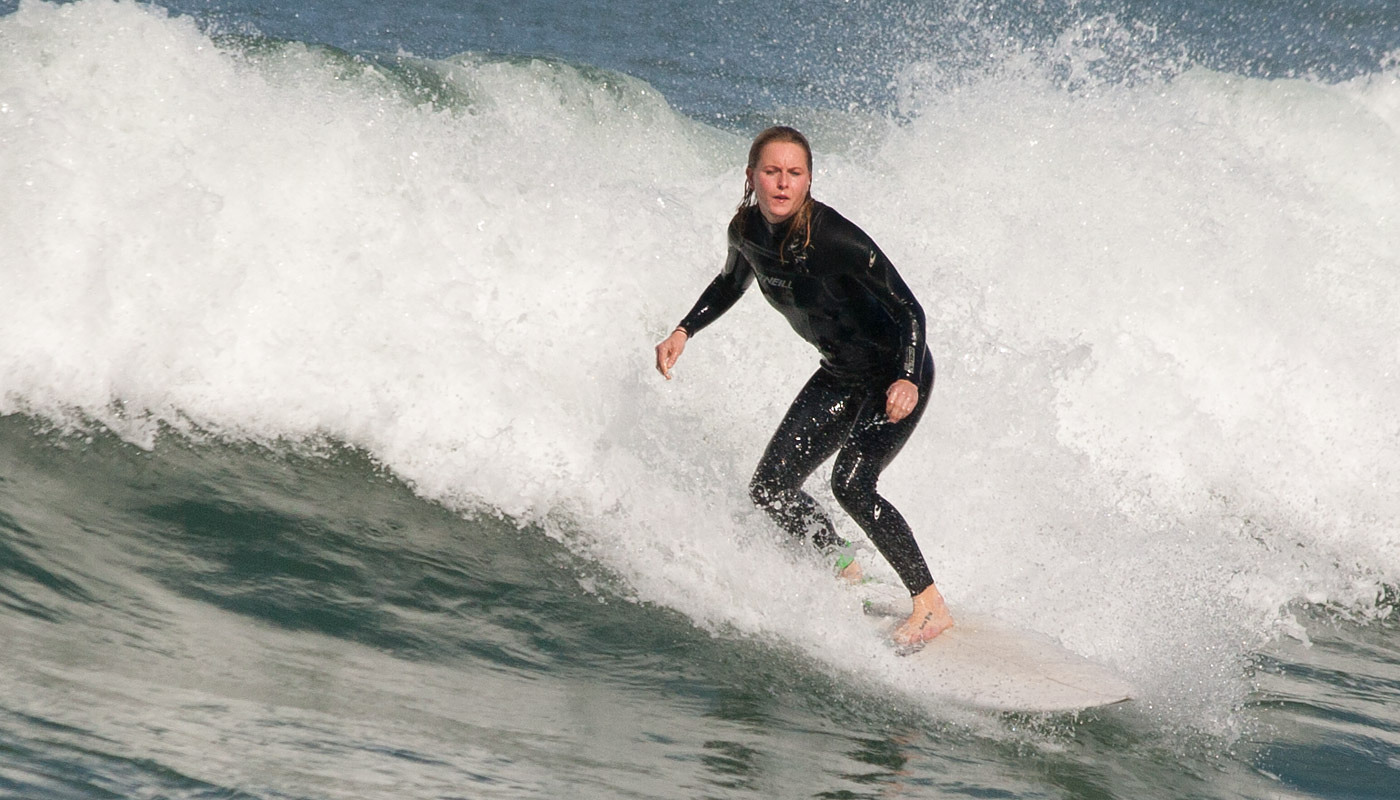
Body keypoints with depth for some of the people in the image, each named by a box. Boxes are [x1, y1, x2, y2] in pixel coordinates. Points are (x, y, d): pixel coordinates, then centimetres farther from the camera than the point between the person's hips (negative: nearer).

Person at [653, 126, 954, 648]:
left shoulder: (835, 239, -29)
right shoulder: (746, 231, -9)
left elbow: (909, 310, -26)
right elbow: (732, 283, 15)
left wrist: (907, 380, -41)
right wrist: (684, 331, 6)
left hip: (897, 375, -7)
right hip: (841, 377, 7)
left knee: (851, 484, -24)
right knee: (771, 489, 1)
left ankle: (931, 604, -13)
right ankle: (846, 574, 22)